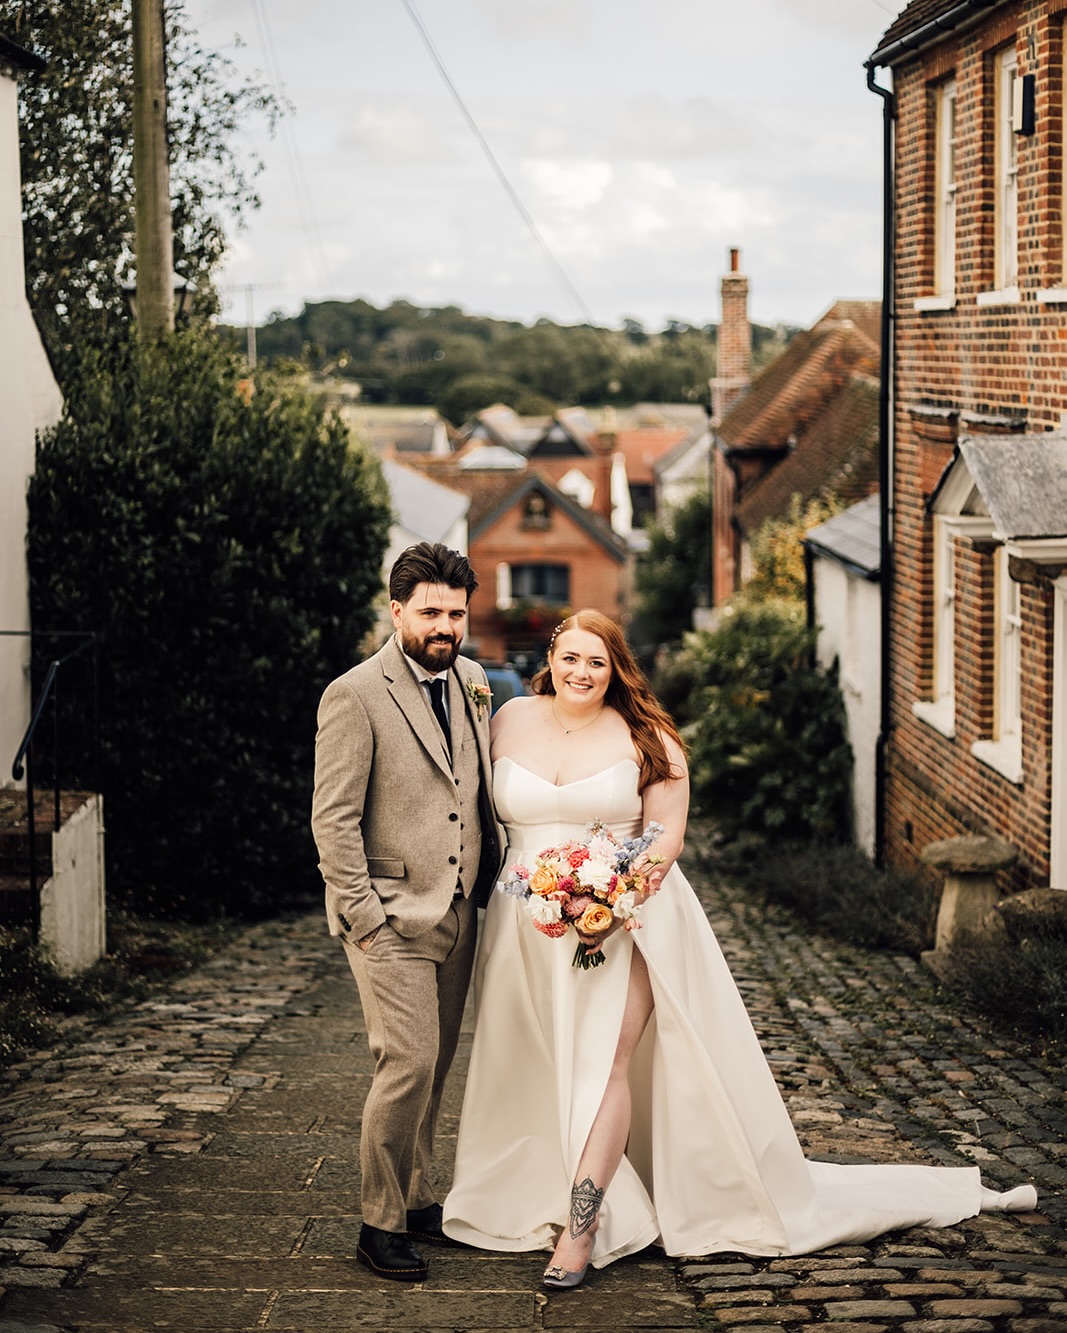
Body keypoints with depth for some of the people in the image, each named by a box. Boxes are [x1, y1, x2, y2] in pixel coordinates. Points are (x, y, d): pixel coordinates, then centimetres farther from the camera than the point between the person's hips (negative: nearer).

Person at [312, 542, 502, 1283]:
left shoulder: (472, 682, 9)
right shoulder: (356, 695, -12)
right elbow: (334, 819, -13)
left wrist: (491, 878, 11)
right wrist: (362, 916, -16)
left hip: (459, 912, 7)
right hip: (392, 916, -7)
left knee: (436, 1068, 14)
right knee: (409, 1066, -11)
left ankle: (418, 1200, 27)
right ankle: (381, 1224, 2)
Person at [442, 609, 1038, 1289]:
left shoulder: (642, 736, -2)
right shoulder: (511, 721, 7)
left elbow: (667, 832, -5)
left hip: (628, 920, -3)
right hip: (530, 924, 4)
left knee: (605, 1059, -13)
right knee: (533, 1073, 6)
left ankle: (579, 1226, -14)